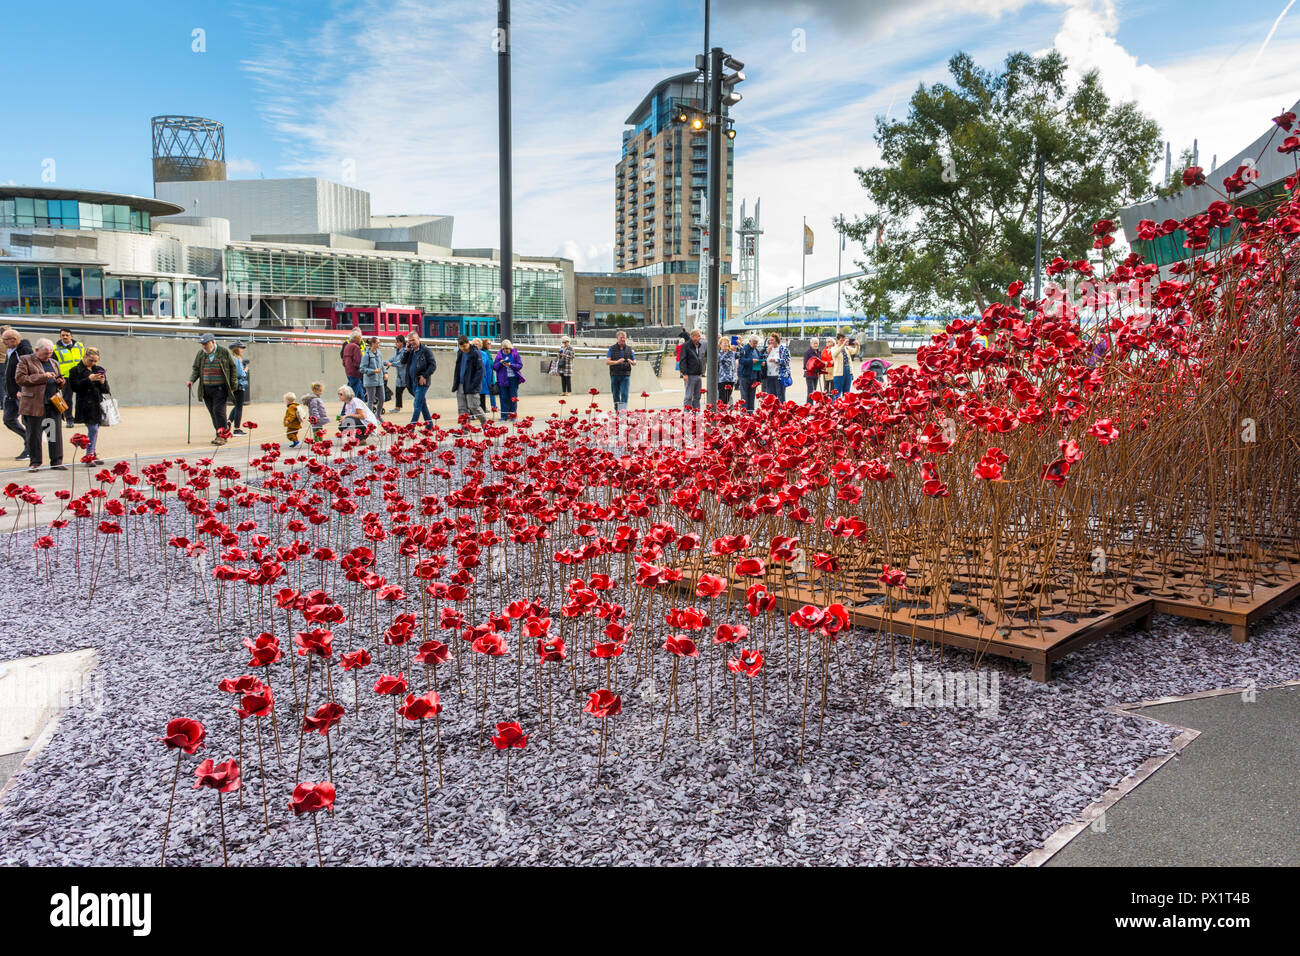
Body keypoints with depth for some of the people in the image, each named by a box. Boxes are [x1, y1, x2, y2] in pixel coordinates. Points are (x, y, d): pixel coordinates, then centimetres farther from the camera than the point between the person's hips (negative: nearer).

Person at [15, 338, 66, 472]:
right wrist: (43, 376, -15)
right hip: (34, 404, -4)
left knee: (56, 433, 1)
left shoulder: (54, 363, 19)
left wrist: (60, 382, 5)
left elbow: (59, 383, 30)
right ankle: (34, 462, 9)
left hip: (54, 403, 4)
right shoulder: (25, 360, 3)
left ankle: (56, 461, 6)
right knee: (34, 434, 1)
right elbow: (19, 378, -9)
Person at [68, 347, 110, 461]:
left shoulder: (99, 370, 14)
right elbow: (74, 387, -11)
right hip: (85, 405, -5)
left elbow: (106, 390, 14)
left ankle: (91, 454, 18)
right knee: (93, 429, -12)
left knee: (94, 430, 8)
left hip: (98, 404, 5)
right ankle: (89, 456, -5)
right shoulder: (75, 370, 0)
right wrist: (89, 379, -17)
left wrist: (103, 382, -7)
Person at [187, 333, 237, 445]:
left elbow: (232, 367, 3)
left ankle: (221, 436, -7)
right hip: (206, 388, 4)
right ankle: (219, 433, 14)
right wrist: (191, 380, -2)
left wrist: (233, 385, 1)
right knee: (212, 412, 6)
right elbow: (196, 368, 17)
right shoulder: (201, 353, 9)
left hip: (220, 387, -4)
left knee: (218, 410, -12)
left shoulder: (224, 351, -2)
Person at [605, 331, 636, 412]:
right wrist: (617, 362, -20)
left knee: (624, 393, -11)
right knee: (615, 394, 6)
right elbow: (607, 362, -4)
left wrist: (631, 362, -11)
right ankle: (617, 410, 18)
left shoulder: (629, 349, 11)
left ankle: (623, 409, -15)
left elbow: (635, 362, 14)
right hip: (615, 375, 0)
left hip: (625, 375, 0)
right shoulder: (612, 348, 5)